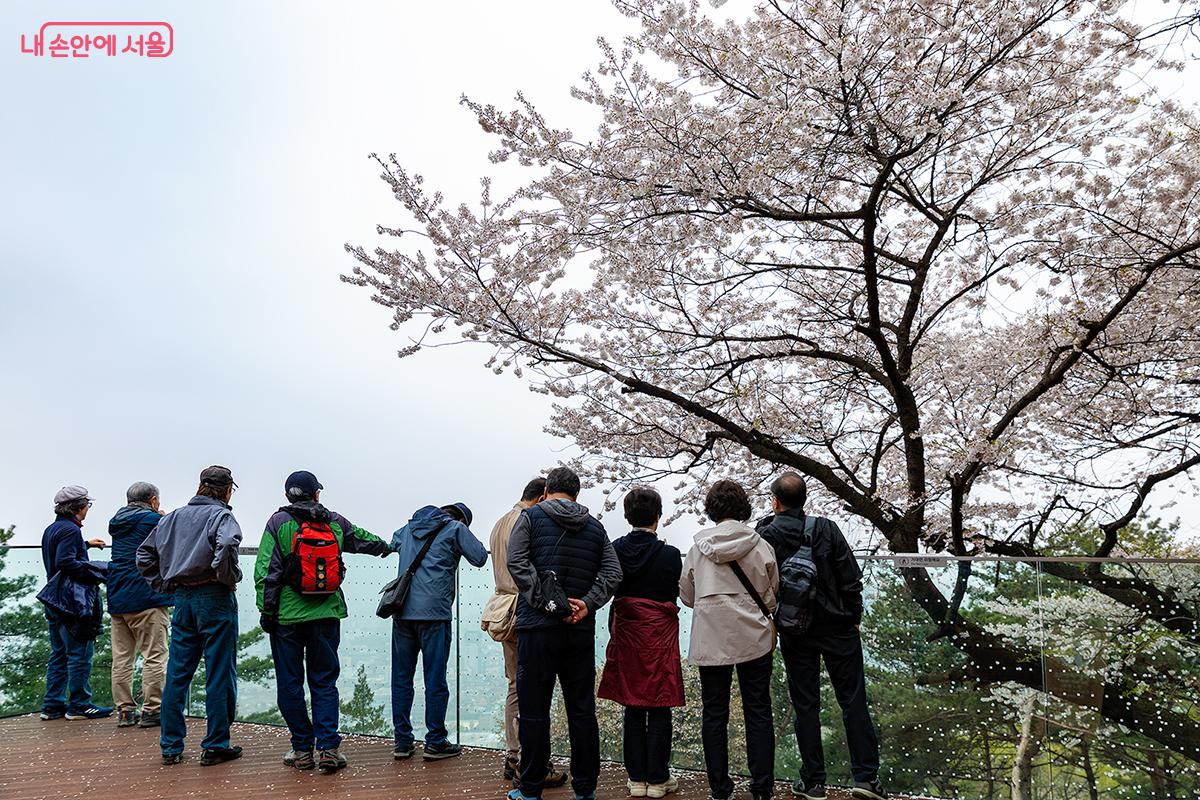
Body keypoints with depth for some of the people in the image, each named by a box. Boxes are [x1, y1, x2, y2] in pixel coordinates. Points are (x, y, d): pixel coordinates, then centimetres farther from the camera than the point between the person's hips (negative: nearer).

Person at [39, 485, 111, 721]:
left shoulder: (51, 529, 15)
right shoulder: (70, 530, -14)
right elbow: (65, 562, -24)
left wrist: (86, 544, 39)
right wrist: (99, 569, -19)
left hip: (55, 602, 10)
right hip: (72, 601, -10)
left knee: (59, 653, 15)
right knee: (80, 653, -3)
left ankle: (52, 705, 19)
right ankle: (79, 705, 2)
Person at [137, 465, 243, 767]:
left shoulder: (174, 517, 13)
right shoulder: (221, 515, -9)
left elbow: (144, 554, 17)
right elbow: (226, 545, -30)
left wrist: (164, 584, 14)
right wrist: (230, 578, -15)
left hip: (182, 600, 6)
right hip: (214, 598, -6)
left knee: (177, 673, 12)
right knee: (219, 674, 2)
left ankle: (170, 746, 18)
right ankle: (215, 746, 7)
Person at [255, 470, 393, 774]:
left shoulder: (278, 522, -1)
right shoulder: (336, 523, 8)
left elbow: (267, 571, -7)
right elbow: (363, 539, 27)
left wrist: (266, 611, -2)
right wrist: (387, 546, 47)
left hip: (287, 615, -2)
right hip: (326, 614, 2)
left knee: (290, 683, 9)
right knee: (324, 681, 8)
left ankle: (302, 749, 14)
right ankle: (328, 748, 2)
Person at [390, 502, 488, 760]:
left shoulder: (410, 527, 19)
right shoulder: (456, 528, 1)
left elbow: (393, 543, 38)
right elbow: (480, 557, -1)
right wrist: (466, 538, 16)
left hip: (402, 611, 5)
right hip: (434, 613, -5)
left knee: (401, 679, 11)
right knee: (435, 681, 3)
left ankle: (402, 742, 15)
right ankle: (435, 743, 8)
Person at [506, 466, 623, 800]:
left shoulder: (531, 516, 1)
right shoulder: (595, 526, 12)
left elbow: (517, 562, -11)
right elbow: (612, 574, 3)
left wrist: (545, 602, -11)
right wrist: (587, 604, -4)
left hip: (537, 626, -3)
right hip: (581, 630, 4)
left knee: (534, 710, 4)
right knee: (582, 709, 11)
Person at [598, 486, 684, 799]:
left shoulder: (614, 550, -4)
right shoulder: (669, 555, -13)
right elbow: (675, 595, -1)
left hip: (626, 634, 3)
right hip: (660, 635, -3)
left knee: (633, 709, 12)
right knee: (659, 709, 6)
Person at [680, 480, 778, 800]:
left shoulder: (698, 547, -4)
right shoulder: (760, 545, -4)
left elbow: (687, 595, 5)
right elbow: (772, 592, 8)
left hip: (710, 640, 0)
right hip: (754, 638, 0)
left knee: (714, 713, 9)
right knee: (758, 712, 11)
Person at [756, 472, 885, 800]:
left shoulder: (763, 536, -10)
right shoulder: (826, 529, -8)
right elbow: (851, 579, -5)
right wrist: (854, 619, 4)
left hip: (794, 634, 0)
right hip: (837, 628, 0)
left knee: (805, 705, 9)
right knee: (853, 700, 8)